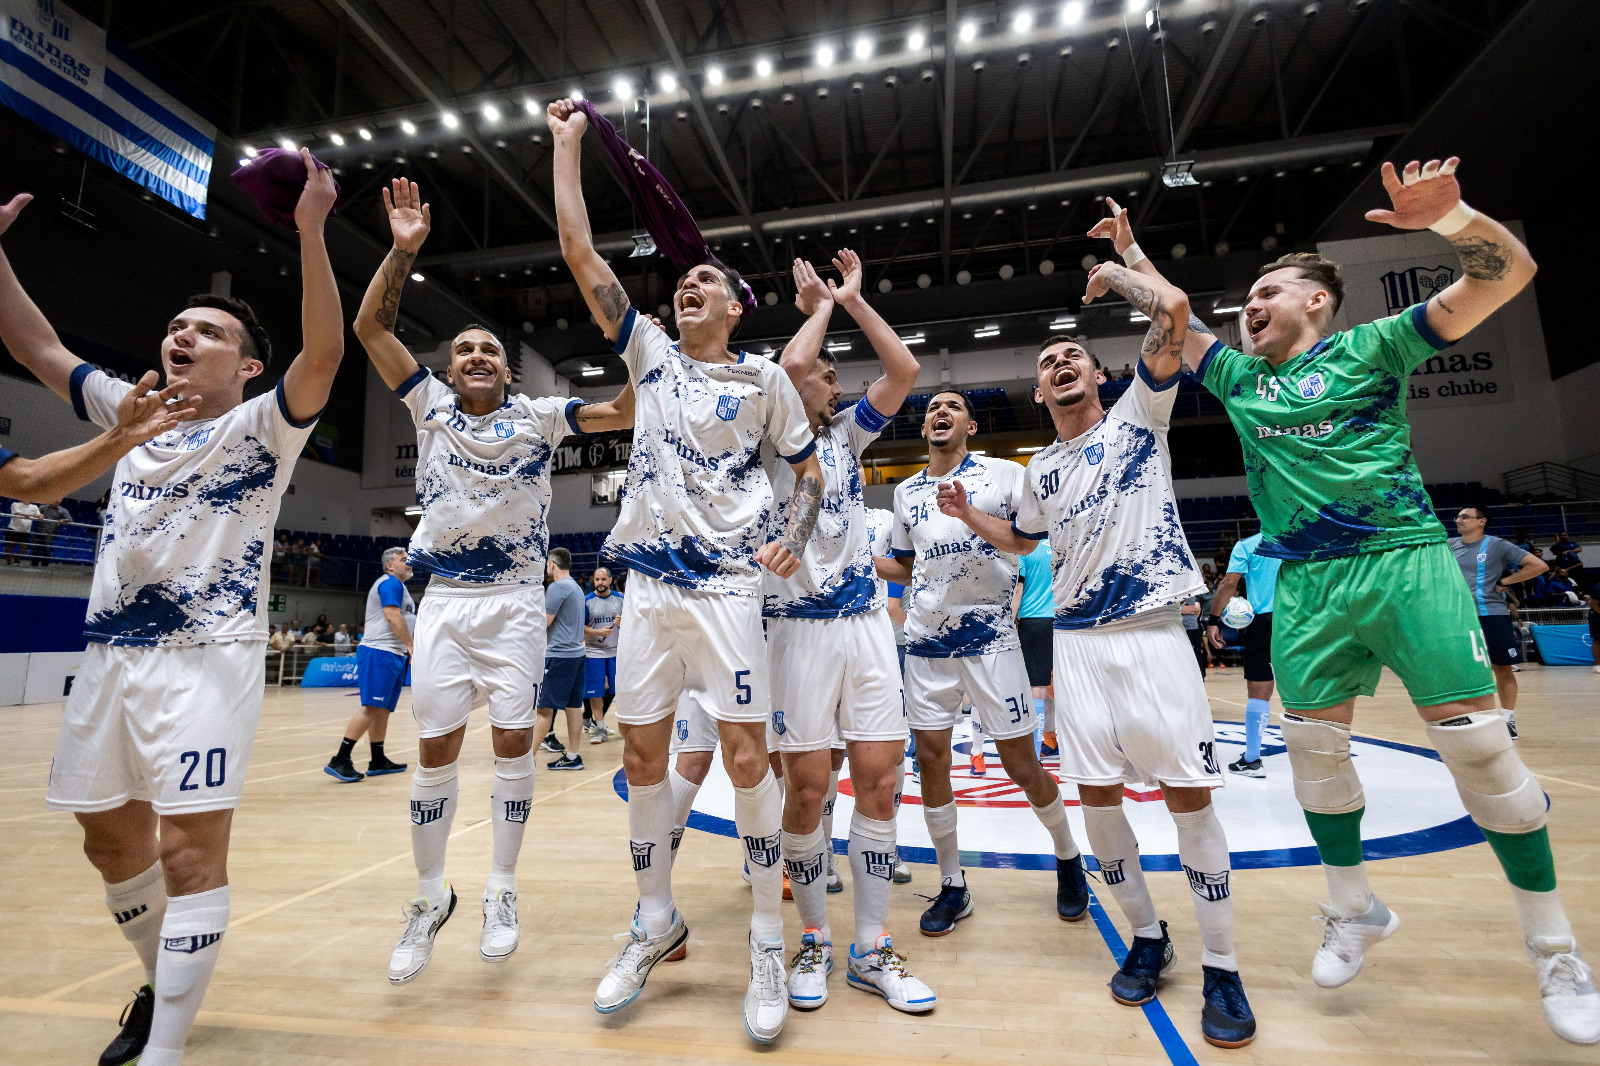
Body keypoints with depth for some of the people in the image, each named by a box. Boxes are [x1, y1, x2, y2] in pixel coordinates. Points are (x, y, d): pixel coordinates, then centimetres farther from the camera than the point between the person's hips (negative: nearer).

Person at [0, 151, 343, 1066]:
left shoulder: (261, 427, -3)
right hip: (112, 653, 8)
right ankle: (162, 984, 38)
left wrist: (311, 231, -28)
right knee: (111, 836, 17)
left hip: (209, 656, -7)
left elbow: (325, 353, -20)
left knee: (191, 849, -10)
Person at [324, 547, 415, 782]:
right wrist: (411, 645, -18)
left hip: (393, 655, 10)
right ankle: (339, 761, -11)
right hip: (379, 653, -10)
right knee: (371, 708, -14)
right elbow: (392, 616, -20)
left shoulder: (398, 586, 23)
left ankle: (378, 761, 16)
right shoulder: (390, 583, -8)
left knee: (382, 710, 11)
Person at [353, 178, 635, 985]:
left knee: (513, 740, 0)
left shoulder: (537, 417, 4)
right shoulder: (430, 407, 9)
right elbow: (370, 328, 4)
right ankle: (431, 897, 21)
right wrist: (403, 249, -5)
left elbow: (624, 412, -4)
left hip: (515, 599, -1)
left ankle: (501, 891, 16)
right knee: (436, 747, 4)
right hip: (445, 598, 2)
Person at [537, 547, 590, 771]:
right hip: (576, 653, 9)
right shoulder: (577, 588, 16)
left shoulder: (557, 587, -12)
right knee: (574, 706, 9)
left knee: (544, 707, -5)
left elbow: (543, 622, -13)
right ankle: (572, 756, 14)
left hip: (558, 655, -9)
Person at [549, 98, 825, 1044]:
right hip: (648, 580, 4)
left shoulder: (765, 378, 6)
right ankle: (658, 924, 27)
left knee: (748, 758, -5)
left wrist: (796, 536, -6)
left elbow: (809, 465, 11)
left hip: (727, 583, -4)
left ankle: (769, 941, 14)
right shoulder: (651, 353, 14)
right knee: (644, 757, 8)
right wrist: (568, 143, 17)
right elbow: (581, 253, 13)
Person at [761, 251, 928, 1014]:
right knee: (809, 787, 0)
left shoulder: (845, 436, 17)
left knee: (880, 779, 3)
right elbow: (791, 364, -16)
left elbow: (906, 371, 8)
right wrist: (821, 305, 3)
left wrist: (854, 299, 10)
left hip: (867, 620, 5)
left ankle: (871, 949, 19)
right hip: (800, 627, -5)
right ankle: (814, 942, 22)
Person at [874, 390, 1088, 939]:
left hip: (990, 637, -4)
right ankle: (952, 886, 22)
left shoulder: (1003, 473, 0)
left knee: (1022, 765, 3)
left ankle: (1067, 857, 32)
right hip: (927, 641, 4)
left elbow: (1037, 539, -8)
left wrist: (972, 515, -24)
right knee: (930, 759, 4)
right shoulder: (906, 492, 13)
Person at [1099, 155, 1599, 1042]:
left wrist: (1448, 217, -19)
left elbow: (1508, 273, -2)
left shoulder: (1371, 347, 5)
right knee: (1313, 746, 5)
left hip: (1406, 562, -4)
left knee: (1478, 745, -2)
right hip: (1306, 584, 4)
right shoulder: (1239, 379, 16)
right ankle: (1355, 910, 24)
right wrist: (1130, 251, 22)